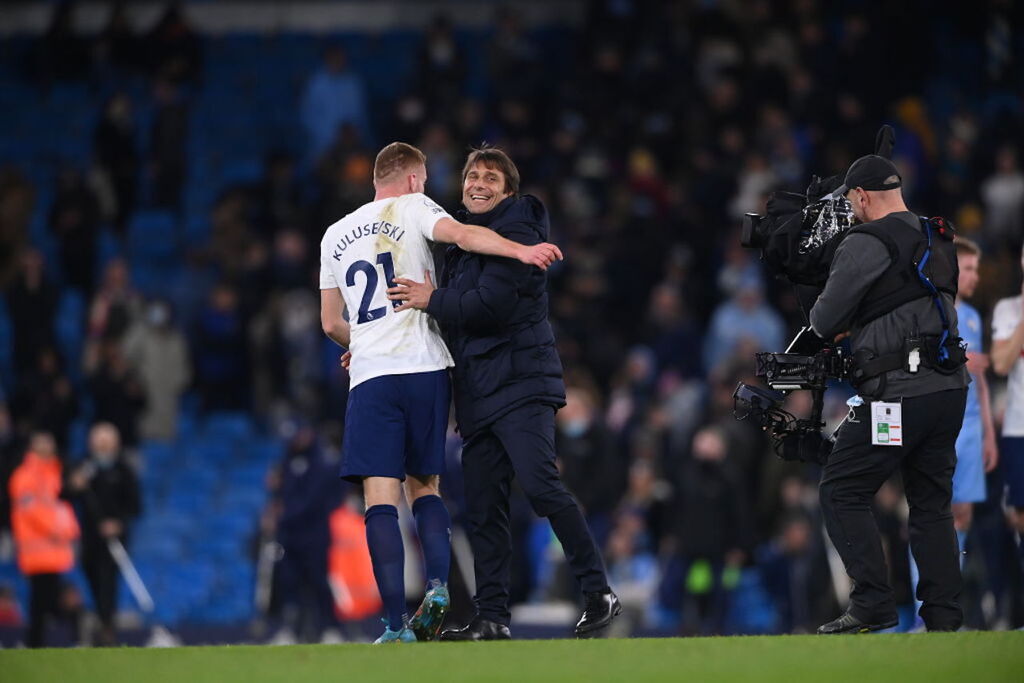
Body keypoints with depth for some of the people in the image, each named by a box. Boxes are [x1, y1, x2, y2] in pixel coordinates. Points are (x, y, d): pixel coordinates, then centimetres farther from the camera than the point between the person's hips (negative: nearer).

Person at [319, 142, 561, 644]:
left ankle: (397, 625, -16)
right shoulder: (412, 208, 8)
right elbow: (459, 234, -14)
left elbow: (331, 324, 23)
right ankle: (437, 588, -7)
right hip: (426, 368, -1)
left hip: (370, 377, 1)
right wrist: (519, 251, -25)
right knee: (423, 485, 15)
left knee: (381, 498, -6)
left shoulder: (335, 236, 19)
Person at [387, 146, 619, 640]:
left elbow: (490, 305, -18)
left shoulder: (515, 233, -5)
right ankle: (491, 617, 9)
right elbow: (457, 319, 28)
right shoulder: (460, 241, 21)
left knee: (540, 485, -20)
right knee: (482, 507, 6)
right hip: (475, 391, 9)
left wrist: (432, 300, -8)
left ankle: (599, 595, -17)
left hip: (519, 383, -9)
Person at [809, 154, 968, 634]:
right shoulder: (939, 241, 15)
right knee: (931, 503, 13)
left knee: (843, 494, 1)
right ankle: (944, 616, 9)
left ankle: (873, 604, -7)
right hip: (950, 389, 8)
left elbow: (825, 322, -7)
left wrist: (822, 321, 16)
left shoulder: (866, 244, -9)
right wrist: (855, 325, 18)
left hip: (898, 392, -8)